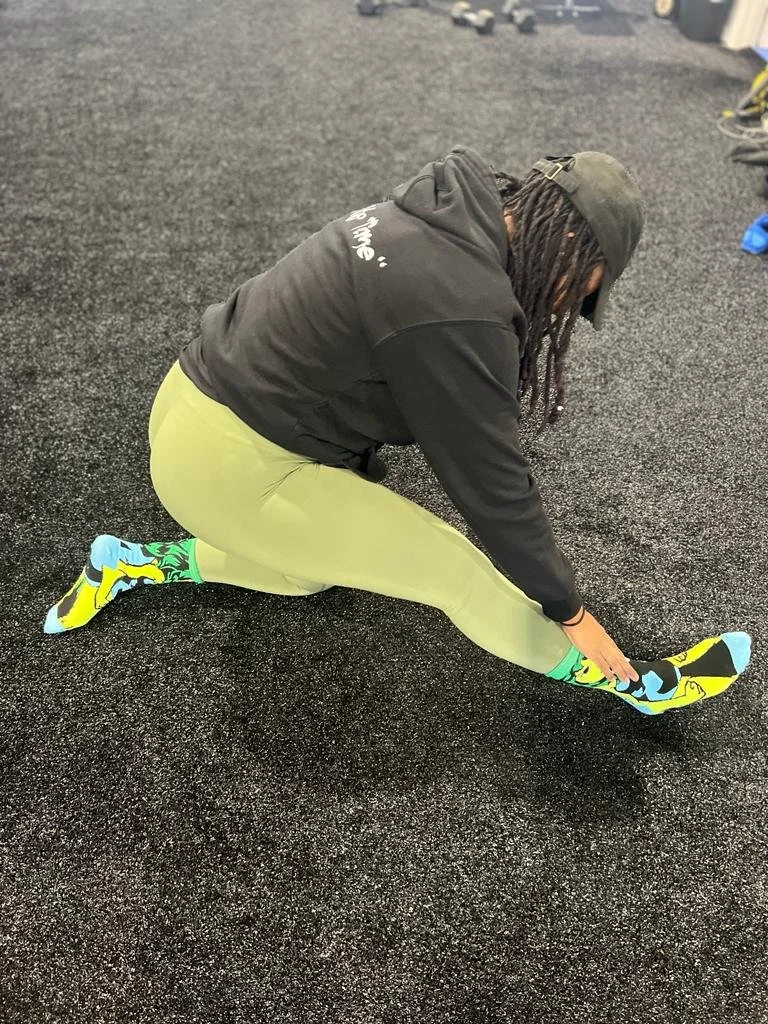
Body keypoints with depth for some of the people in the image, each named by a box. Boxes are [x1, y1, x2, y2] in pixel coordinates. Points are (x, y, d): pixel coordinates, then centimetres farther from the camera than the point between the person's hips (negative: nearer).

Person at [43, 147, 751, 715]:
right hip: (228, 465, -9)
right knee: (461, 571, -3)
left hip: (201, 398, 9)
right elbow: (492, 481, -18)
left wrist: (363, 480, 26)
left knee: (319, 566, 28)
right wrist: (569, 608, -3)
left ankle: (130, 563, 33)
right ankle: (631, 683, 16)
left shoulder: (443, 220, 4)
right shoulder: (458, 307, -25)